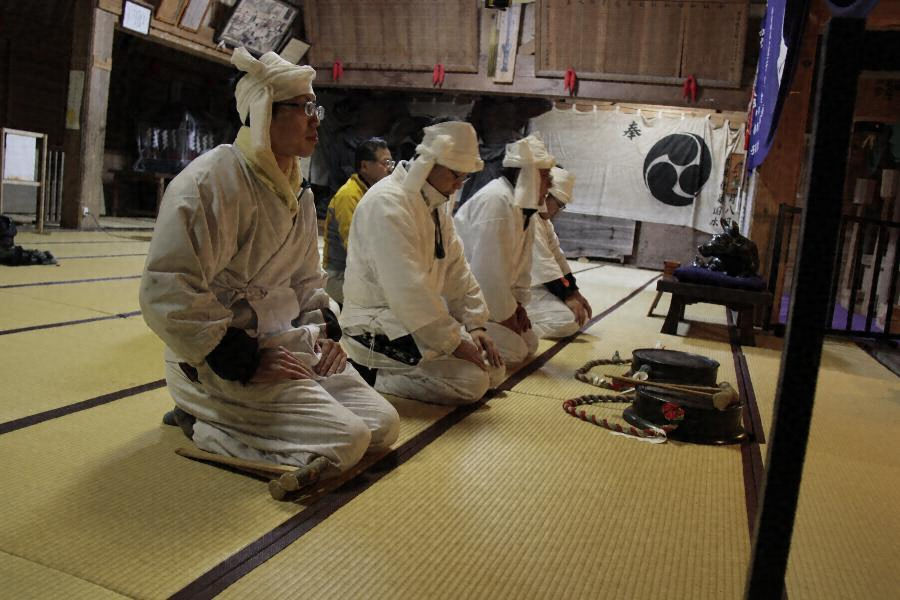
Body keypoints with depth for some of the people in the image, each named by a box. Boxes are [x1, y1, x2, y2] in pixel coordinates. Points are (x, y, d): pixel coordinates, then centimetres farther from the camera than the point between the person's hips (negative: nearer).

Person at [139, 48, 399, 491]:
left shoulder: (297, 192, 12)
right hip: (219, 361, -9)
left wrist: (324, 331, 5)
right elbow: (167, 294, -24)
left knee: (383, 426, 2)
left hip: (289, 342, 9)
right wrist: (244, 363, -22)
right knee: (344, 441, -19)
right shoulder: (212, 180, -18)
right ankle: (201, 422, -1)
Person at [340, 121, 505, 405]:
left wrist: (476, 325, 2)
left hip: (418, 317, 10)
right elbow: (407, 288, -27)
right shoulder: (388, 202, -21)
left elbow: (456, 269, 12)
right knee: (471, 380, -20)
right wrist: (453, 341, -22)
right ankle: (372, 374, -8)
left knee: (494, 370, 6)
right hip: (377, 327, -10)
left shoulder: (436, 204, 11)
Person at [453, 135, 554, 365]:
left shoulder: (524, 205, 7)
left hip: (486, 295, 10)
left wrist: (519, 303, 4)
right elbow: (488, 269, -27)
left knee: (529, 344, 11)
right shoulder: (496, 201, -25)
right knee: (514, 351, -13)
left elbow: (522, 261, 13)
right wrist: (505, 314, -17)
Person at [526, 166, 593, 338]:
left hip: (537, 284, 11)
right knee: (568, 321, -19)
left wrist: (574, 292, 5)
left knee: (581, 313, 12)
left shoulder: (543, 219, 14)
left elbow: (557, 256, 12)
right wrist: (568, 296, -19)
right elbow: (543, 262, -23)